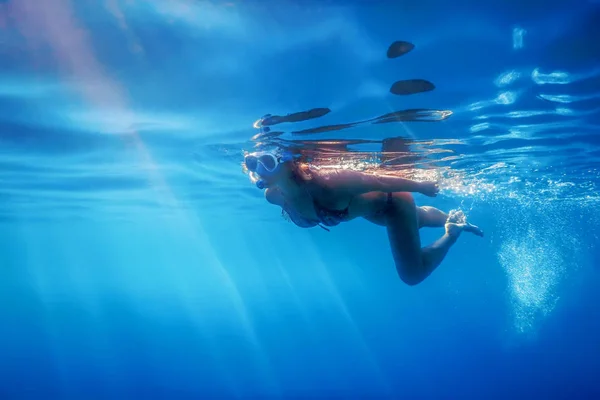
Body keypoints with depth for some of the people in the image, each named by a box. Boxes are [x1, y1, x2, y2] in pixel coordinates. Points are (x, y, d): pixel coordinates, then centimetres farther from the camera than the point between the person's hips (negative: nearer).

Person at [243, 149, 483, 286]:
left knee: (412, 274, 5)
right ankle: (452, 217, 66)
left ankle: (454, 231, 25)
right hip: (371, 207, 6)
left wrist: (422, 187, -17)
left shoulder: (325, 183, -46)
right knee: (417, 219, 36)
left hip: (391, 201, -6)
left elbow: (379, 181, -32)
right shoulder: (274, 196, -26)